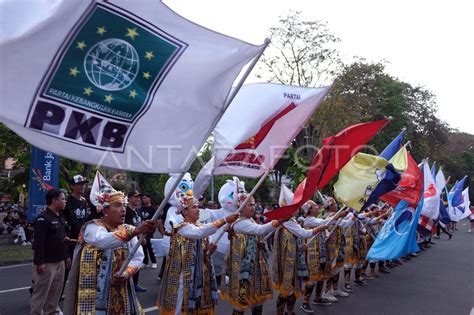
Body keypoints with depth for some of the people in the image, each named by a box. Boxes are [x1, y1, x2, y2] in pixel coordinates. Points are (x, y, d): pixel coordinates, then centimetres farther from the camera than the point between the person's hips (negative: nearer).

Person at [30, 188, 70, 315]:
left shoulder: (60, 218, 12)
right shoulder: (43, 219, -16)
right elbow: (39, 242, -21)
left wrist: (66, 256, 20)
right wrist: (39, 262, -24)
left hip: (59, 262, 9)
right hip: (47, 263, -9)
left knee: (56, 290, 16)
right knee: (41, 291, 0)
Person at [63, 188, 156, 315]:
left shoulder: (127, 229, 7)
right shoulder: (93, 227, -11)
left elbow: (138, 257, -1)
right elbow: (103, 241, -34)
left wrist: (126, 273, -20)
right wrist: (134, 231, -47)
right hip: (95, 291, -5)